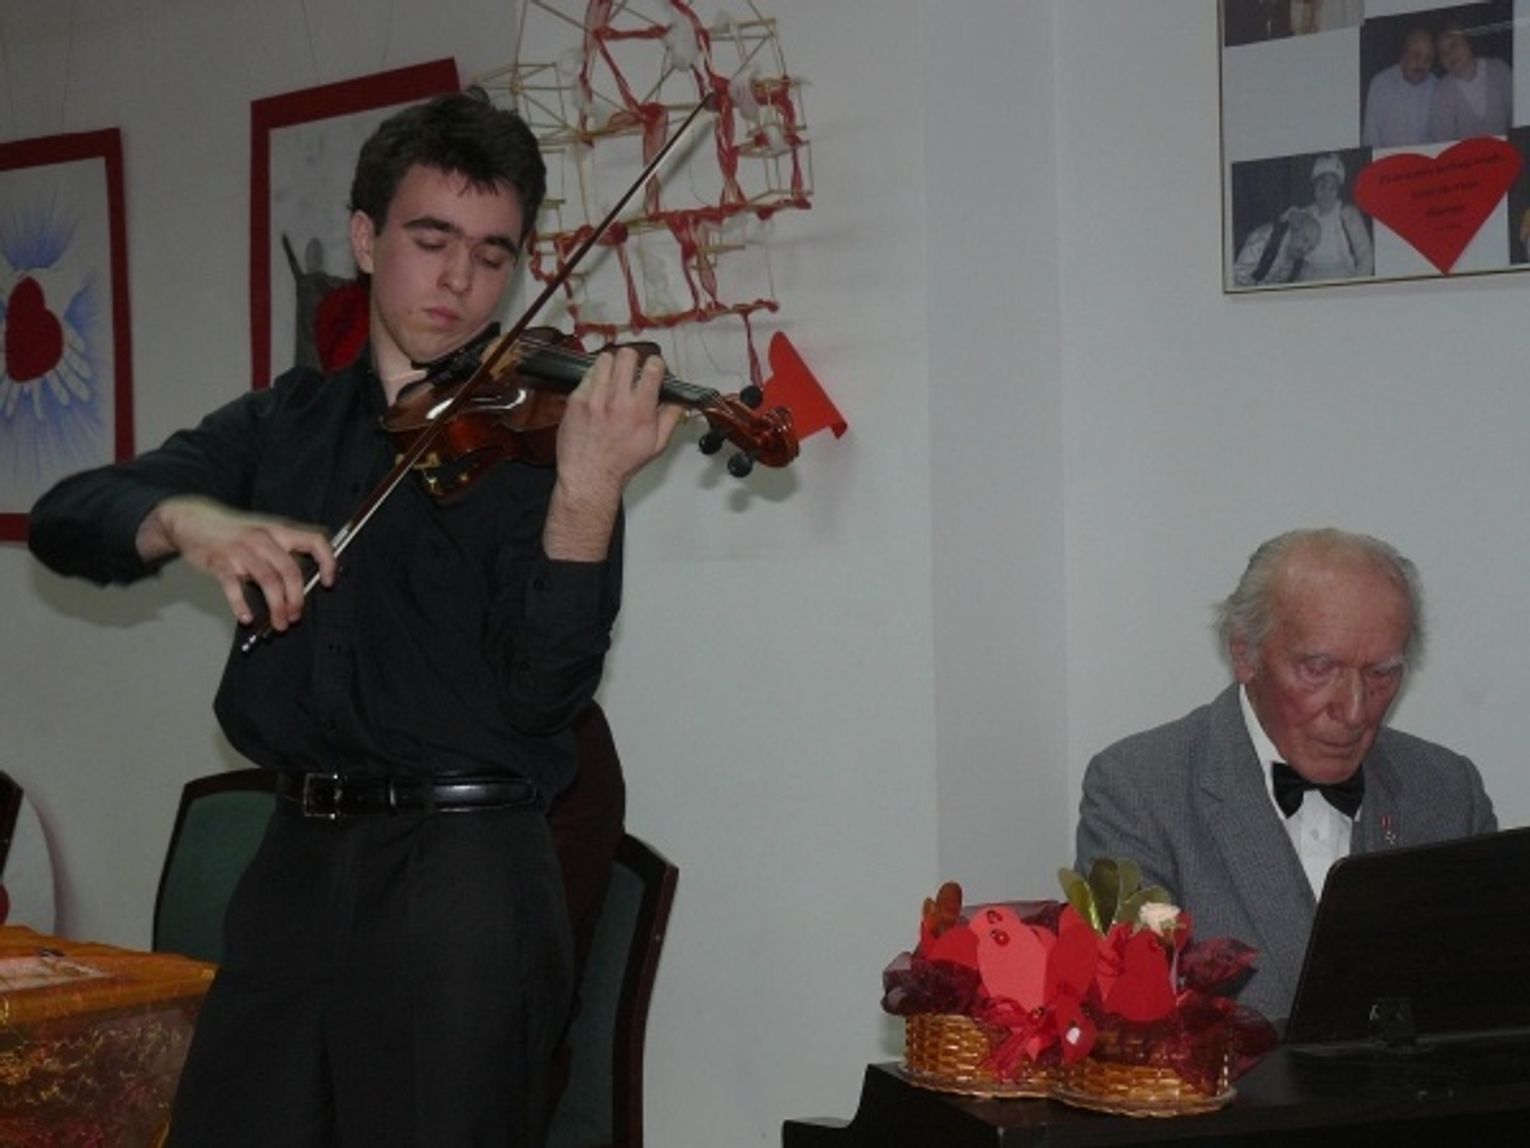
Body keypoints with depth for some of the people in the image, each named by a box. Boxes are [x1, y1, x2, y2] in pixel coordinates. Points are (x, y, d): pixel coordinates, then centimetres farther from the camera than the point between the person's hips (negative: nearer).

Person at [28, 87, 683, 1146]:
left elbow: (545, 696, -14)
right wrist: (185, 518, -21)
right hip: (299, 861, 4)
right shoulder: (283, 425, 11)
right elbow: (66, 520, 1)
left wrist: (588, 493, -29)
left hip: (460, 871, -4)